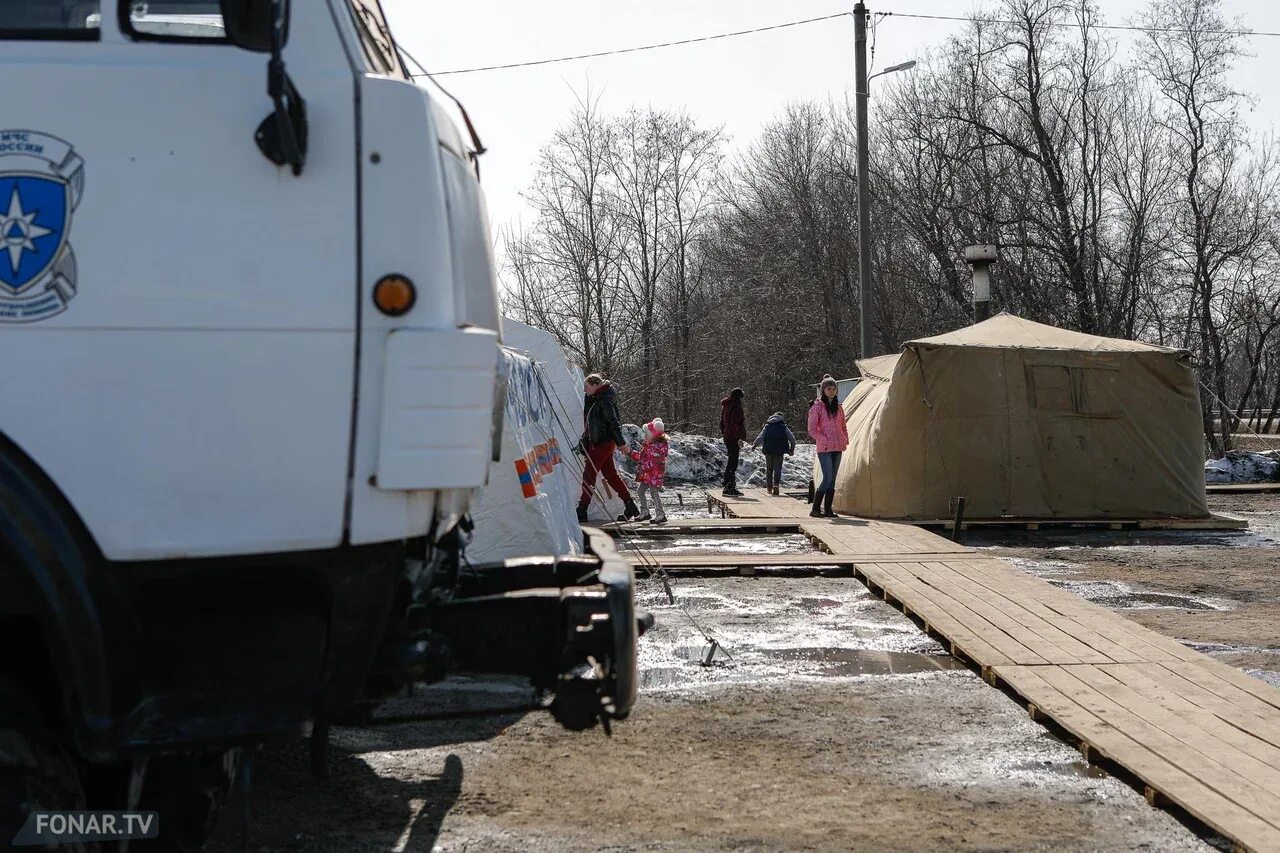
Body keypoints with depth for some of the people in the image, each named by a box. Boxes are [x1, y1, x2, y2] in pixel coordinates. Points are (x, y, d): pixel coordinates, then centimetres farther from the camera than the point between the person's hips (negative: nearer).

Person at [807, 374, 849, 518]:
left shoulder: (838, 407, 15)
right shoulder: (817, 407, -2)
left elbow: (843, 426, 23)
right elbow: (812, 429, -6)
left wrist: (845, 439, 7)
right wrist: (824, 441, -14)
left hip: (837, 447, 6)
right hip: (825, 449, -6)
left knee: (832, 479, 6)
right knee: (828, 478, -13)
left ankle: (827, 509, 10)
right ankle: (815, 509, -8)